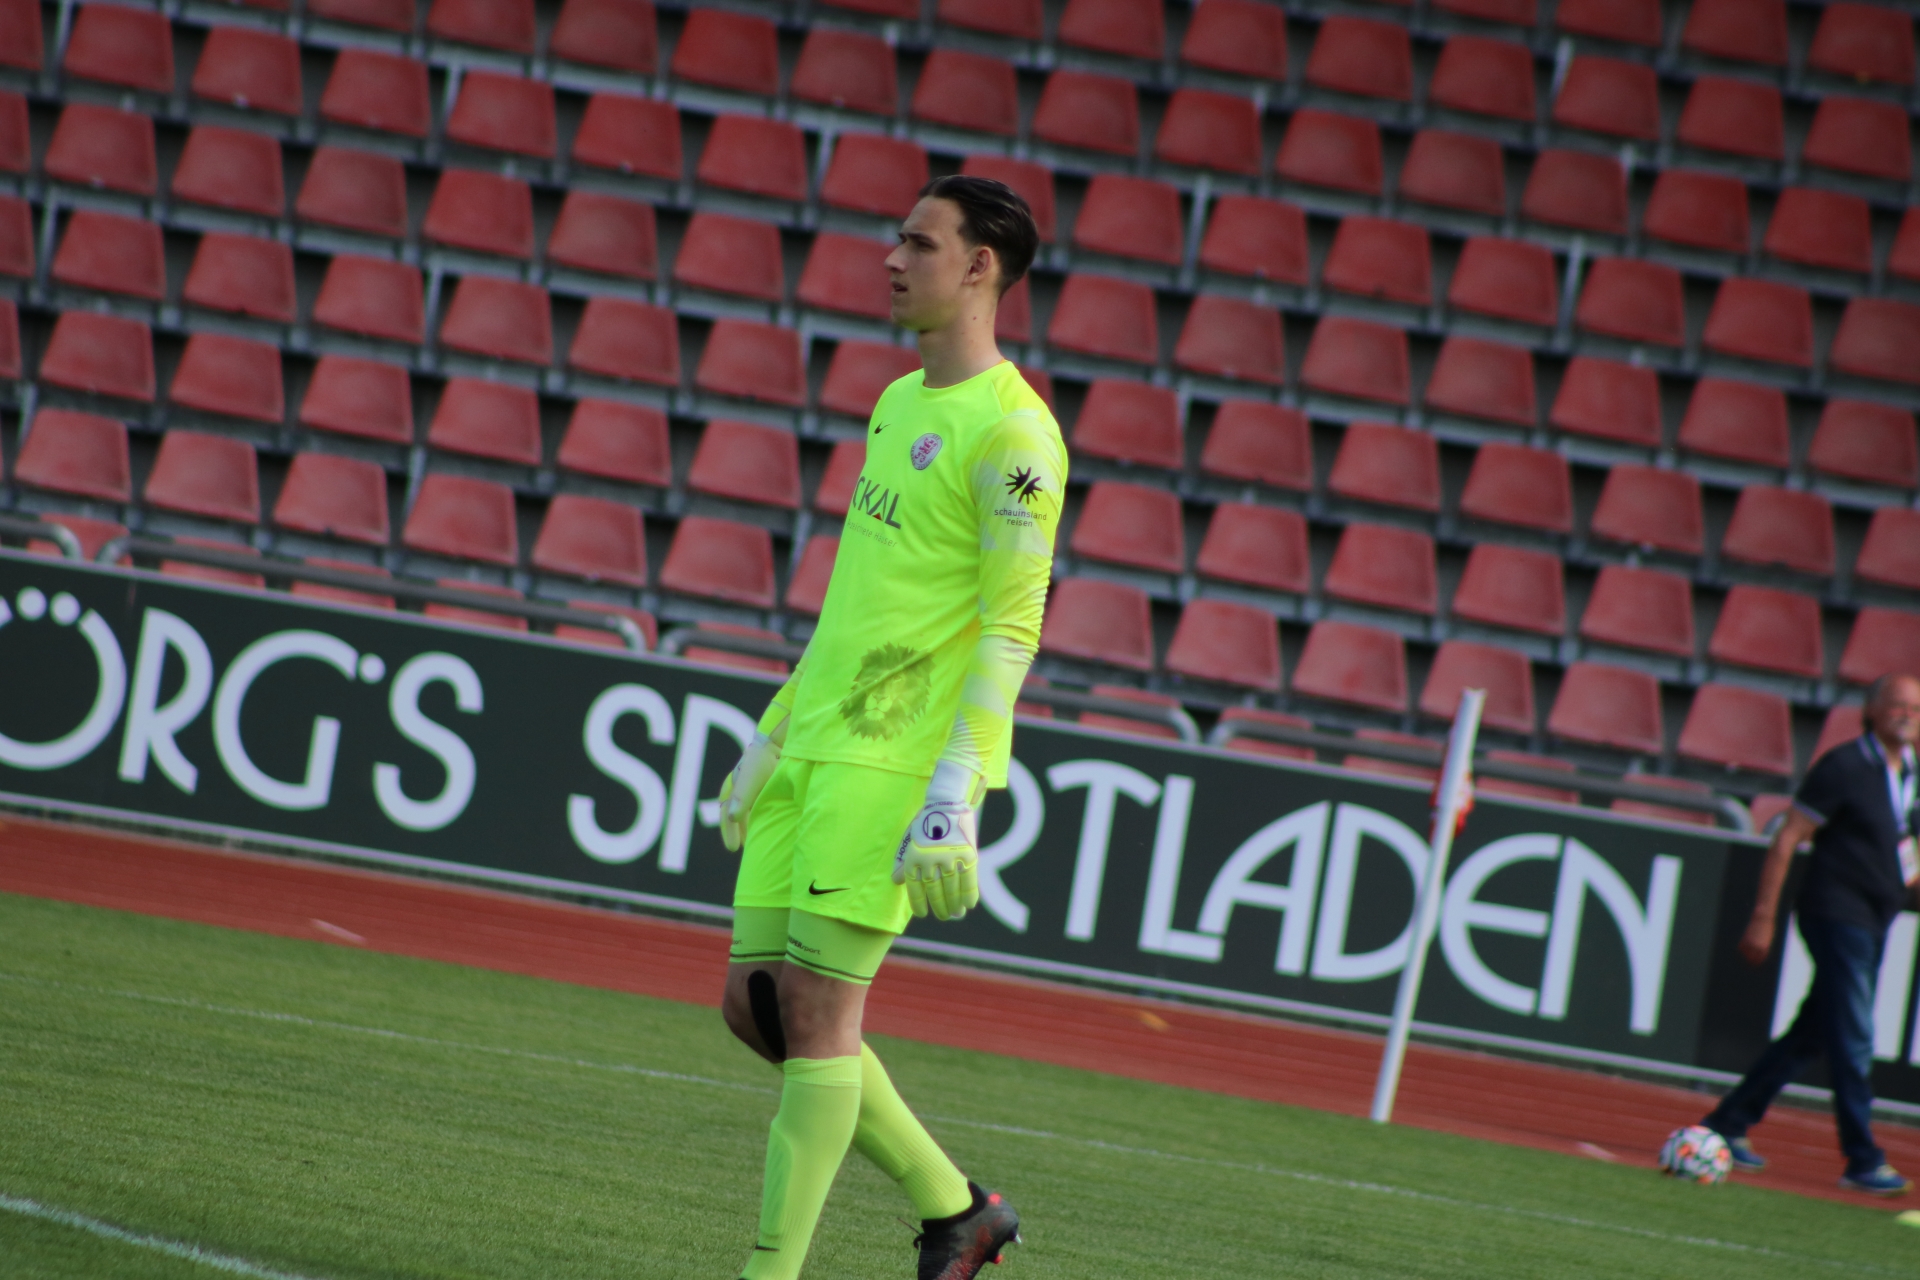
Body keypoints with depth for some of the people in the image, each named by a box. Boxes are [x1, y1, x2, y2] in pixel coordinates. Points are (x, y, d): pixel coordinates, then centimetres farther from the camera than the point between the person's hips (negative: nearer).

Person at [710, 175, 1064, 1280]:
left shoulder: (1012, 433, -11)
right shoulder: (897, 404, 18)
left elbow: (1012, 628, -15)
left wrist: (954, 792, -22)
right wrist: (770, 739, 25)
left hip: (896, 764, -9)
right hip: (818, 746, 9)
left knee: (819, 1014, -9)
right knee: (759, 1004, 8)